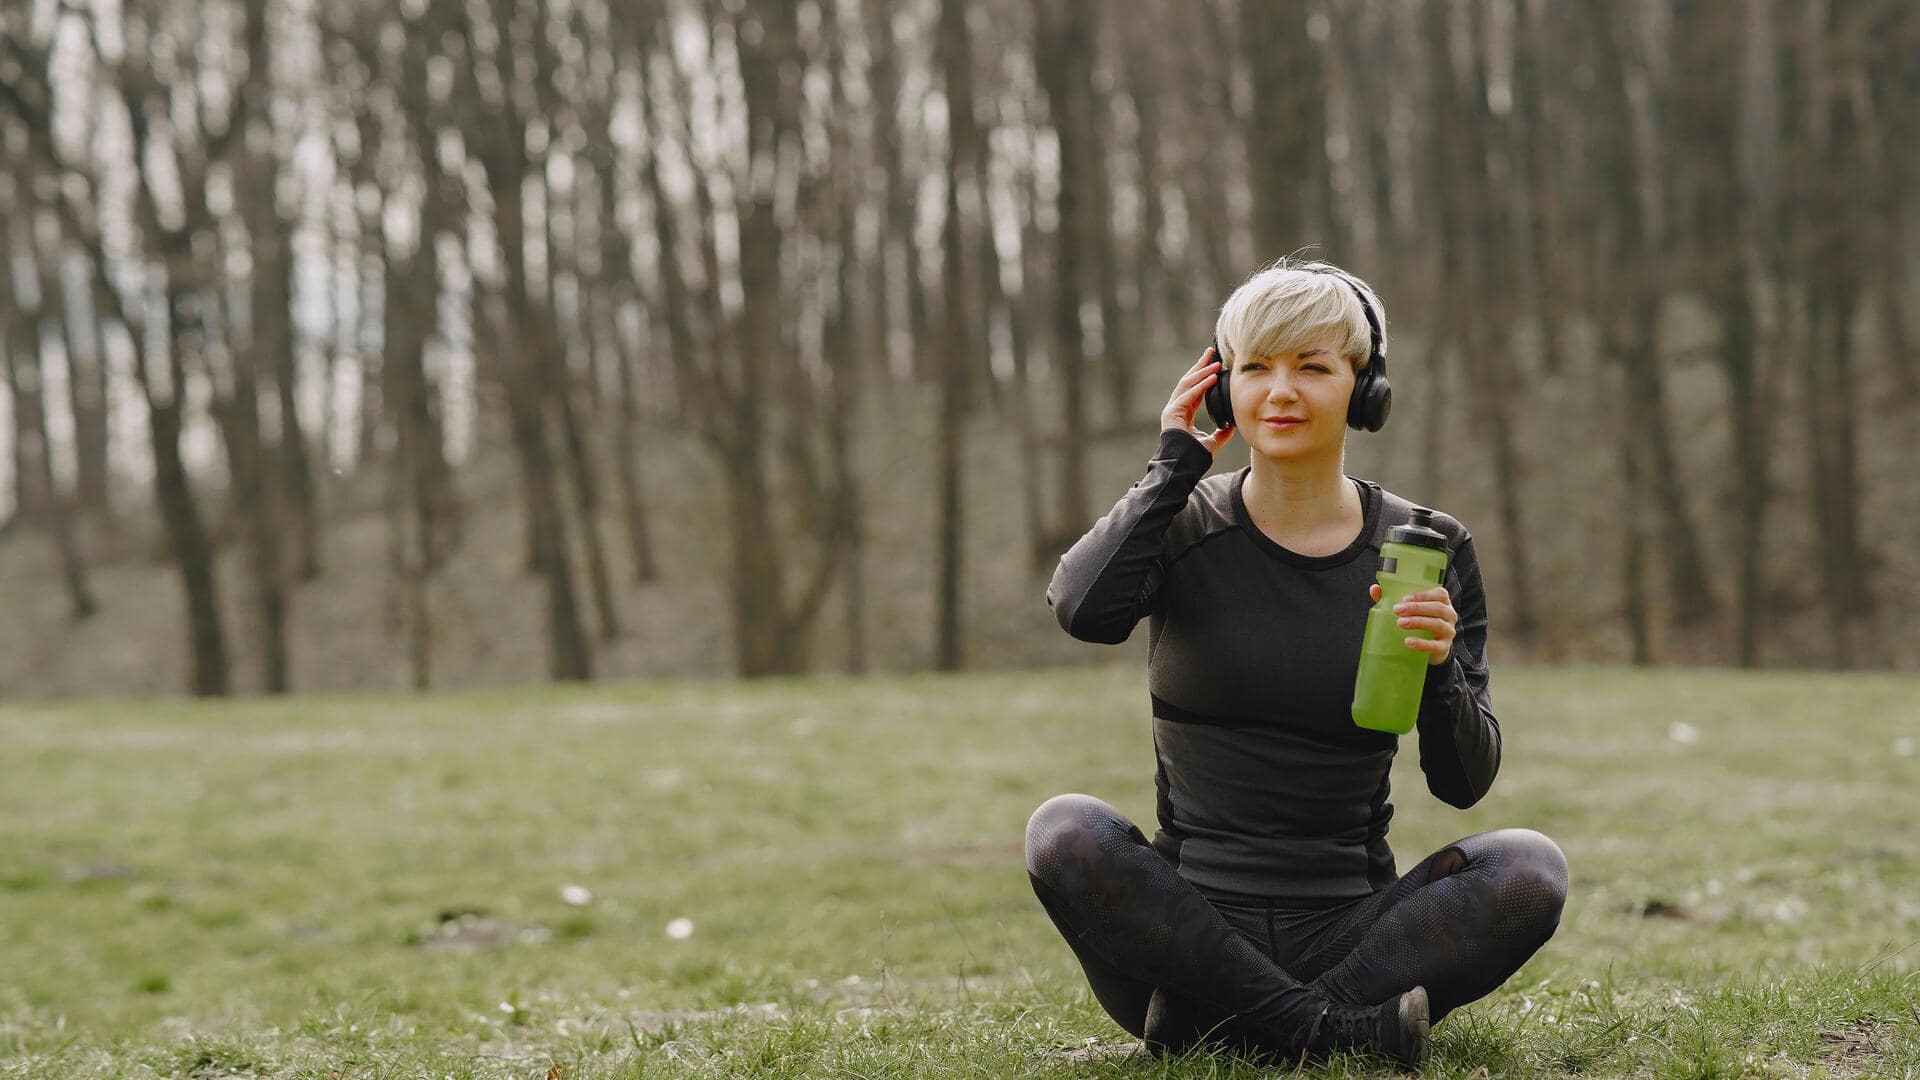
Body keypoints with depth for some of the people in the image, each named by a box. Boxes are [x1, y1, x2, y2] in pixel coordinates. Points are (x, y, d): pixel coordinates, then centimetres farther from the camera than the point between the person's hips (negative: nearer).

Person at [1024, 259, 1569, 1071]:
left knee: (1530, 867, -24)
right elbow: (1083, 608, -23)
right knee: (1065, 832, -29)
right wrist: (1175, 465, -10)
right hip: (1192, 924, -1)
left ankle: (1219, 1021, -22)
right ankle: (1337, 1029, -25)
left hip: (1349, 930, 1)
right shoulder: (1180, 524, 1)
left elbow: (1463, 782, 1)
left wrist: (1439, 671, -19)